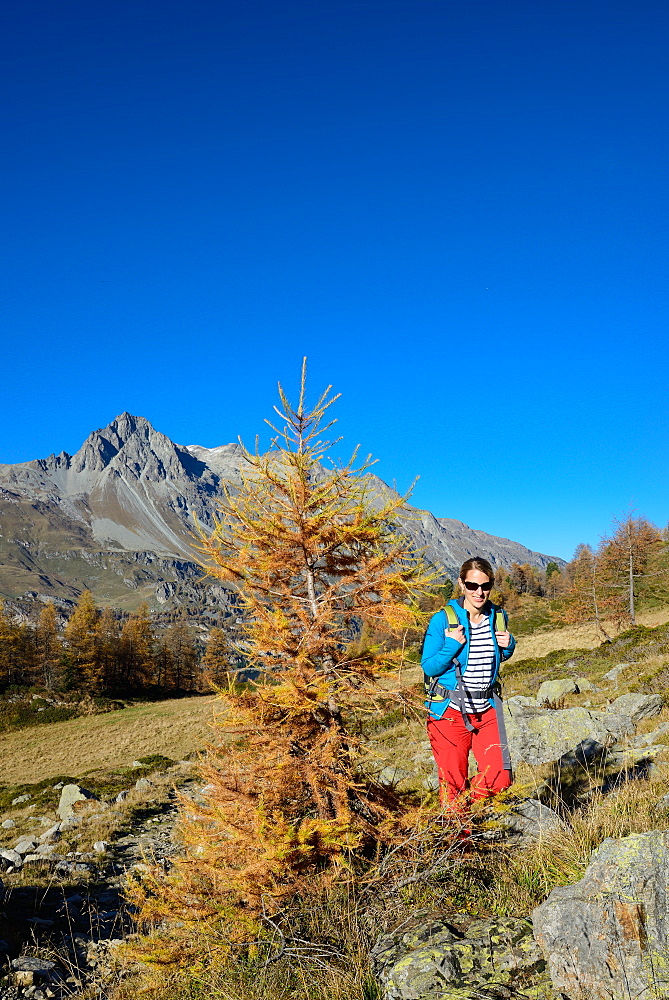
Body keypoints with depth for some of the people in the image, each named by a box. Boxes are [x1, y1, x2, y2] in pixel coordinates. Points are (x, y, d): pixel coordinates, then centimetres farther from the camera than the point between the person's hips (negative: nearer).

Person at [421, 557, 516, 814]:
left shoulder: (498, 617, 1)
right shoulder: (443, 620, -14)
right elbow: (429, 667, -10)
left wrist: (508, 646, -4)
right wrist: (452, 646, -25)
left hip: (487, 709, 4)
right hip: (450, 712, -4)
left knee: (499, 779, -2)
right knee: (453, 783, 5)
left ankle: (463, 804, 28)